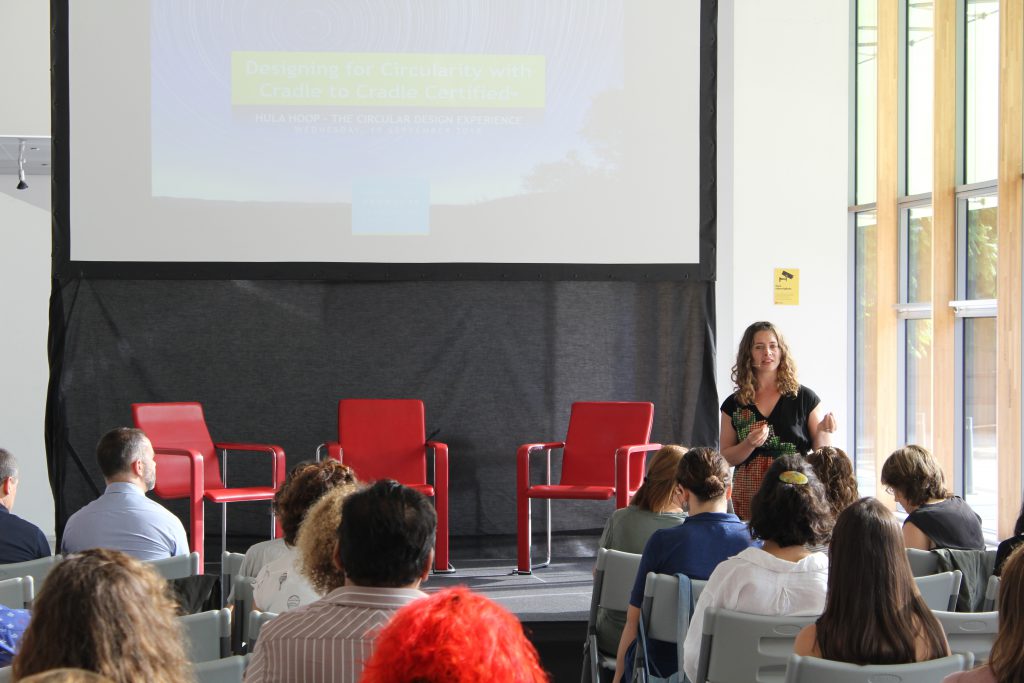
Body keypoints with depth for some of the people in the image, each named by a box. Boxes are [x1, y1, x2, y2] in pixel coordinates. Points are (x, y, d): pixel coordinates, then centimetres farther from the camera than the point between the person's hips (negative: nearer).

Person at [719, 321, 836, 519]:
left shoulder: (805, 398, 4)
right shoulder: (734, 404, 8)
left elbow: (822, 452, 8)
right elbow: (725, 458, 8)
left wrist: (823, 432, -12)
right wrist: (749, 444, -9)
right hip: (749, 496, 1)